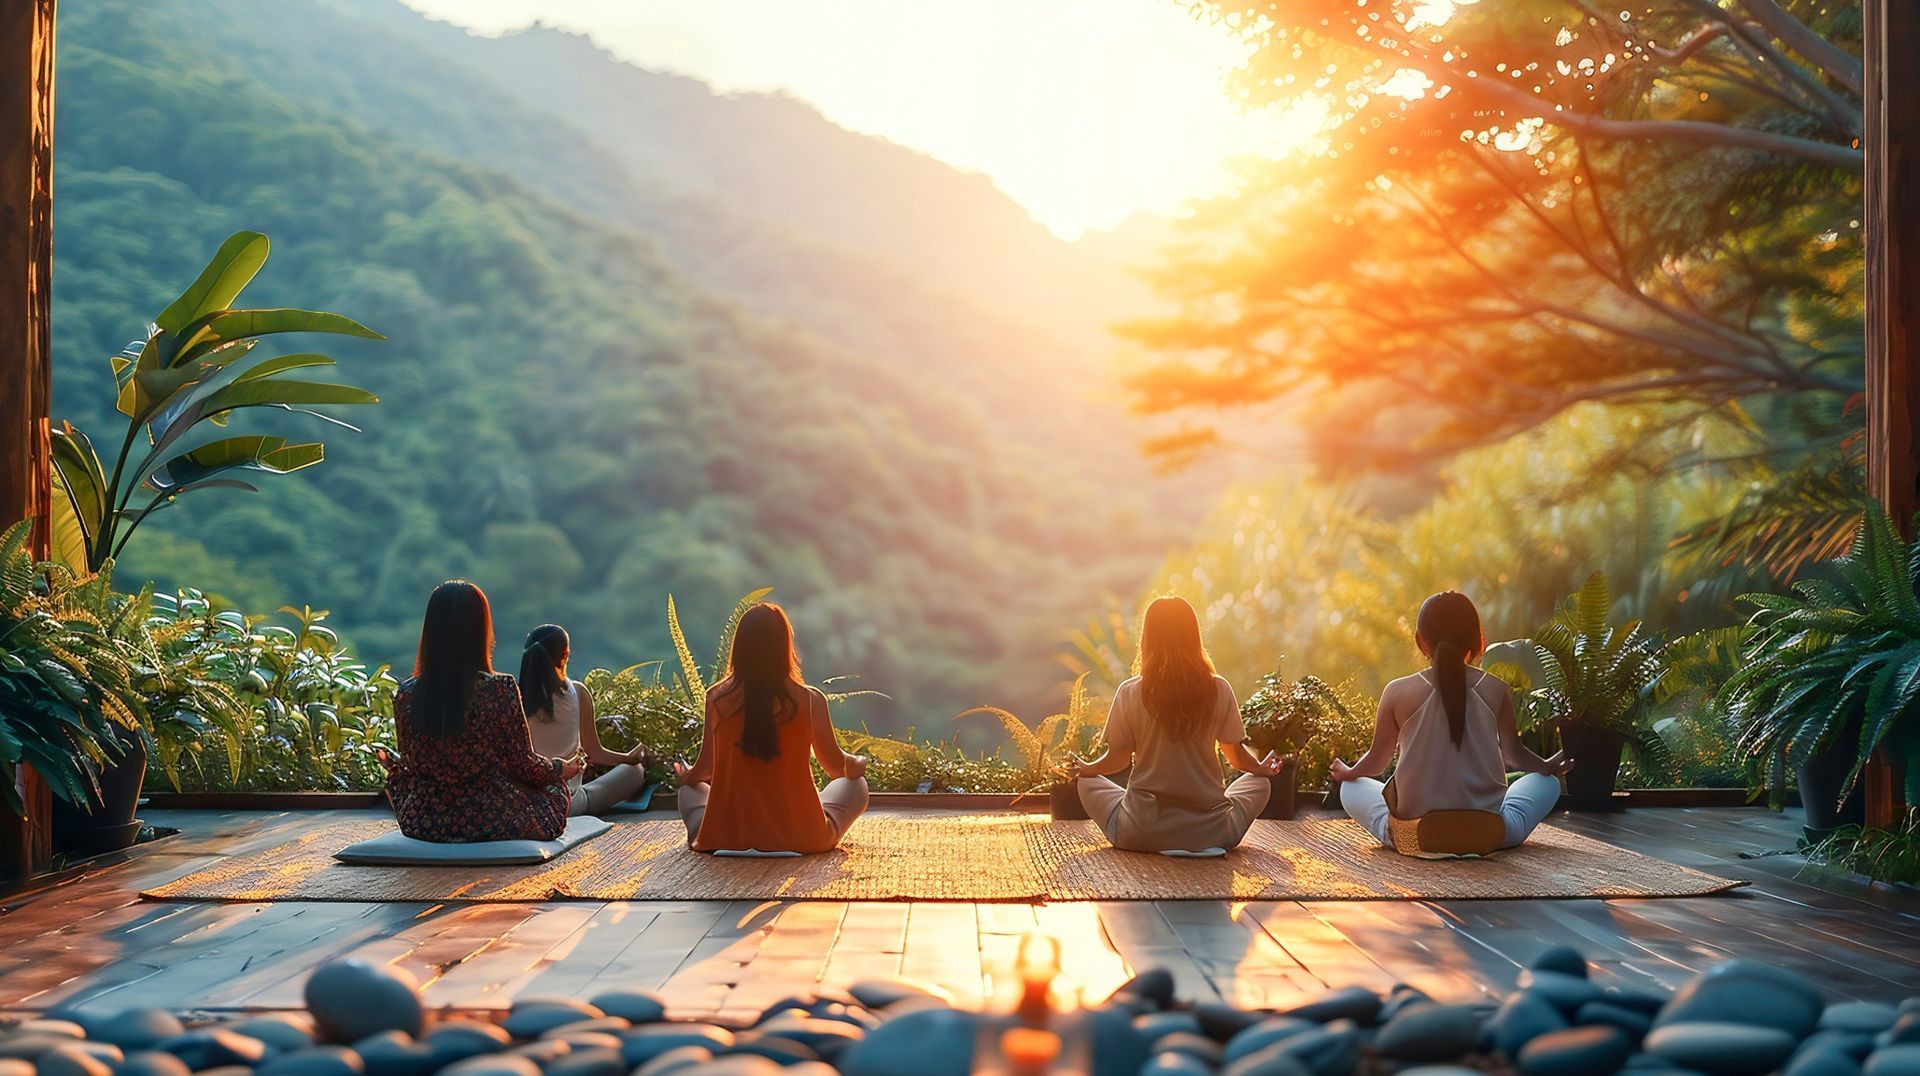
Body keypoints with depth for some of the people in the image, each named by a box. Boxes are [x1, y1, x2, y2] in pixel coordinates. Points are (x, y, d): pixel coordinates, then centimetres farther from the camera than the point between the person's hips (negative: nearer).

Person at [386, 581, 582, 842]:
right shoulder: (500, 690, -18)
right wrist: (561, 768, 12)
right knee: (554, 788, 27)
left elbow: (411, 765, 7)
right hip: (495, 823, -2)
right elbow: (525, 767, -10)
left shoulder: (407, 695, -8)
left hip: (423, 824, 2)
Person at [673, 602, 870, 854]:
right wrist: (858, 764, 28)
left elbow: (706, 767, 6)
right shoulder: (809, 700, -11)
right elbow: (836, 766, 3)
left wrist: (687, 776, 30)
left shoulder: (718, 698, -7)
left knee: (690, 790, 33)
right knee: (855, 786, 24)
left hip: (726, 839, 2)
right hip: (800, 839, -2)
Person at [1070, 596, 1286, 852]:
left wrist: (1087, 769, 24)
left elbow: (1118, 758, 1)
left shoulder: (1130, 692, -8)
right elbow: (1237, 756, 4)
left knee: (1089, 784, 28)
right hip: (1209, 832, 1)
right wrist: (1261, 768, 28)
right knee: (1259, 784, 29)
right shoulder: (1219, 690, -5)